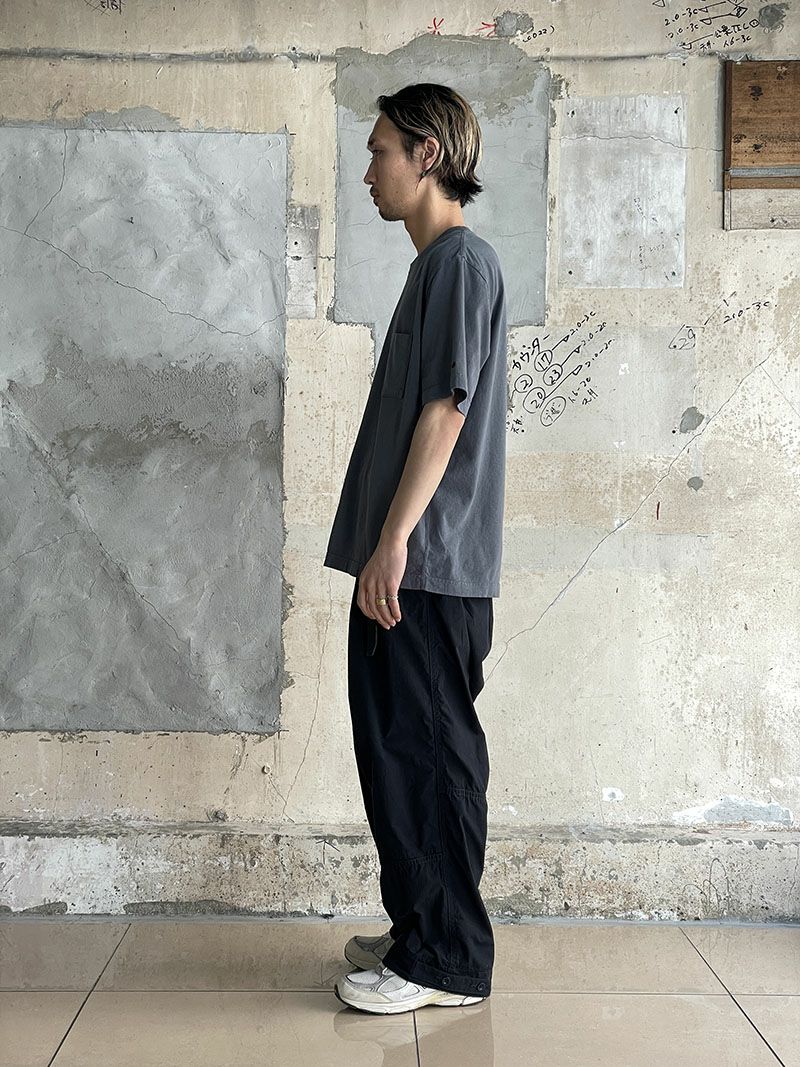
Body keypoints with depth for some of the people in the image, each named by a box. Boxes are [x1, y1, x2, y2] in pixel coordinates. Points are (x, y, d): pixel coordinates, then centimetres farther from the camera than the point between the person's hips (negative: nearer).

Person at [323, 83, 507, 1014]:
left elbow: (447, 409, -18)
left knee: (427, 750, -4)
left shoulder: (462, 258, -9)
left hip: (428, 564, -10)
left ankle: (446, 961, 7)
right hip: (406, 562, 10)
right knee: (399, 748, 14)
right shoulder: (436, 264, 21)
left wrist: (395, 538, -21)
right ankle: (420, 928, 26)